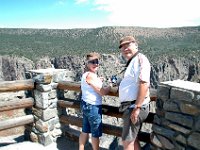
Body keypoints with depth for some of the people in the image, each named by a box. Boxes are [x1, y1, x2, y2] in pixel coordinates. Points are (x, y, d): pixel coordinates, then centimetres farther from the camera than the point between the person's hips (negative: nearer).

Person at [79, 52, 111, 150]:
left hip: (86, 105, 10)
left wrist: (98, 81, 11)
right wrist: (111, 86, -4)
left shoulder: (86, 74, 10)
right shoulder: (90, 75, -20)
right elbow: (102, 92, -19)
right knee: (96, 133, 6)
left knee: (85, 130, 19)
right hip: (93, 106, -10)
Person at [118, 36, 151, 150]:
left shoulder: (140, 59, -12)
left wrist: (137, 108, -25)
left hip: (135, 107, -10)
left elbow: (144, 84, -23)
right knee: (133, 139, 18)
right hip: (130, 106, 10)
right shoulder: (132, 62, 19)